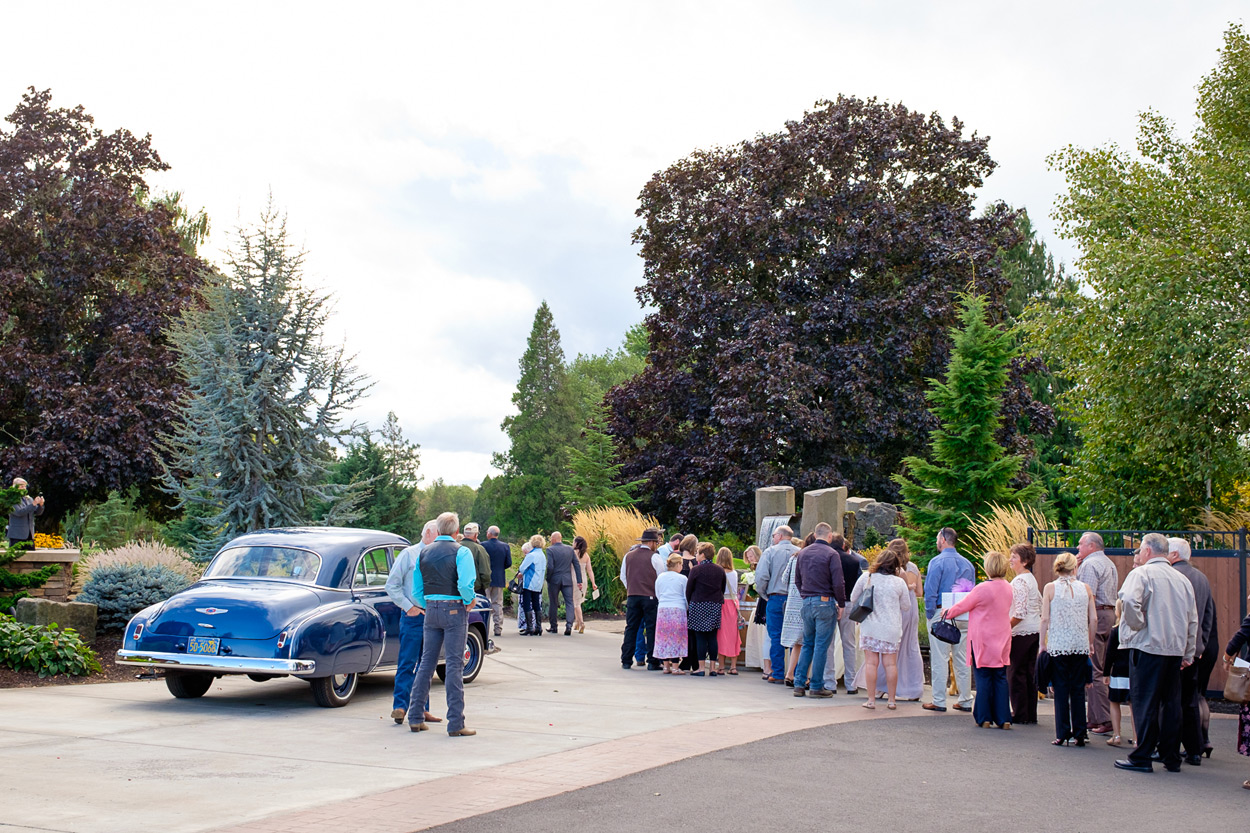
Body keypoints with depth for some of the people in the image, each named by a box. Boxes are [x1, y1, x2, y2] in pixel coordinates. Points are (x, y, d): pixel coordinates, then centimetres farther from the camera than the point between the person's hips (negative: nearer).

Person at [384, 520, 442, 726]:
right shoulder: (409, 554, 0)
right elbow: (392, 585, -2)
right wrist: (408, 606, -8)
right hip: (413, 617, -5)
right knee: (407, 663, -6)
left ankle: (421, 708, 13)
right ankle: (399, 706, -4)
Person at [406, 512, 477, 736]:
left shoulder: (424, 553, 10)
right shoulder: (461, 552, -8)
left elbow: (416, 591, 11)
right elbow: (465, 585, -22)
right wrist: (470, 600, -3)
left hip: (431, 609, 5)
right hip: (454, 609, -5)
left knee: (427, 662, 13)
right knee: (454, 664, -3)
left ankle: (415, 718, 15)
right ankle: (455, 724, -4)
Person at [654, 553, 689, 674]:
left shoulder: (660, 577, 7)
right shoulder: (682, 579, -3)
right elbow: (686, 597, 2)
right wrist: (687, 609, 17)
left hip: (662, 609, 4)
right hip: (678, 610, -3)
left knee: (664, 638, 8)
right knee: (676, 638, 0)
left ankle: (666, 666, 11)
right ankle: (675, 667, -1)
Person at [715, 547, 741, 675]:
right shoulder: (734, 573, 4)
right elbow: (735, 591, 10)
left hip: (720, 602, -3)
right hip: (733, 603, 3)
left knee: (721, 634, 1)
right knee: (733, 634, 8)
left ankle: (721, 667, 1)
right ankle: (733, 666, 8)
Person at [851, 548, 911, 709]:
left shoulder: (865, 577, -3)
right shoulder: (899, 582, -4)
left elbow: (853, 599, 8)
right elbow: (906, 607, 7)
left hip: (869, 627, 0)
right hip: (891, 628, 0)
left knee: (871, 663, 3)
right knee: (890, 663, 6)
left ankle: (871, 699, 3)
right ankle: (891, 700, 10)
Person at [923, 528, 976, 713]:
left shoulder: (937, 562, -8)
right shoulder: (967, 563, 10)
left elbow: (930, 591, -11)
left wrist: (929, 614, -4)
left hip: (942, 612, -6)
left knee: (939, 659, -2)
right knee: (962, 659, 10)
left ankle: (939, 702, -1)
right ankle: (965, 701, 13)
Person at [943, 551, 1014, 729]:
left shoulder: (983, 588, -17)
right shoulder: (1008, 588, 4)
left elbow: (962, 606, -7)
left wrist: (948, 612, 13)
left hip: (984, 639, -5)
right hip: (1002, 640, 5)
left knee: (983, 678, 3)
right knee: (1001, 678, 9)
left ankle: (984, 718, 6)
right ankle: (1003, 719, 8)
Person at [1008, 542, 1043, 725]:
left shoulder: (1019, 581, -16)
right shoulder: (1031, 579, 14)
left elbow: (1019, 613, -22)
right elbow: (1040, 605, 19)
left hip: (1022, 632, -9)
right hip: (1035, 631, 9)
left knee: (1016, 674, -1)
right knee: (1030, 673, 12)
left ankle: (1020, 715, 3)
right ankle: (1031, 715, 15)